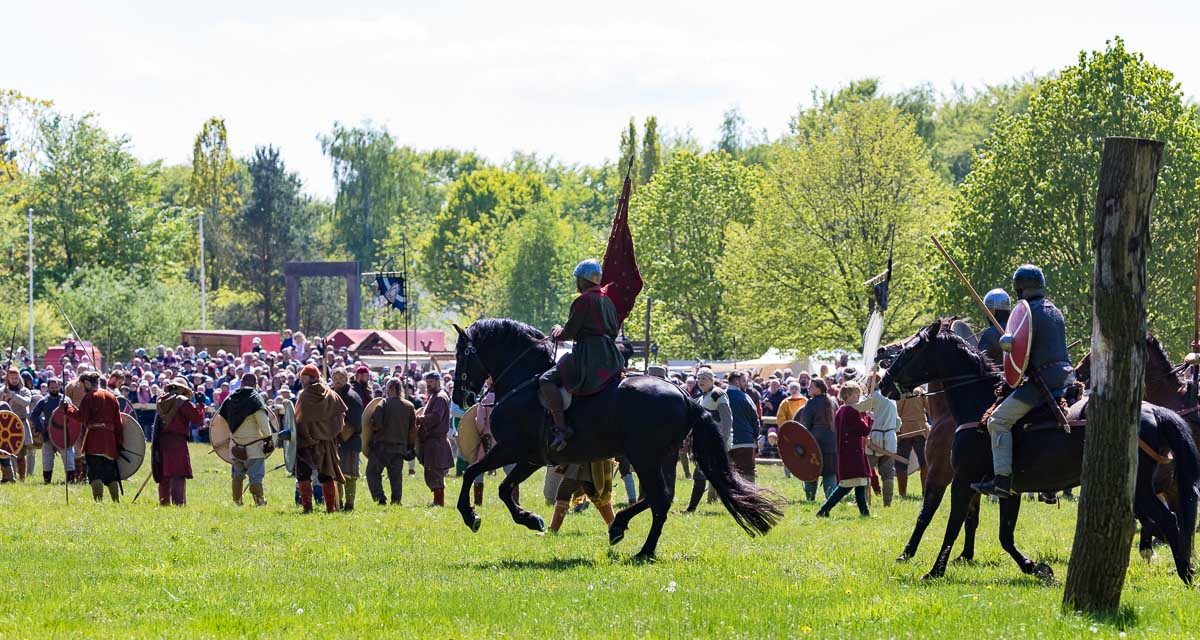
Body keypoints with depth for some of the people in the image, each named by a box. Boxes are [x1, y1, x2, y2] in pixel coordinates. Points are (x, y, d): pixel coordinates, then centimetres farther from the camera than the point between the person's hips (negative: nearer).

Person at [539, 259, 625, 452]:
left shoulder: (583, 300, -10)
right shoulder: (607, 300, 15)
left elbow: (569, 333, -10)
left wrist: (558, 333, 13)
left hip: (588, 355, -9)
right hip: (611, 355, 9)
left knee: (547, 380, -14)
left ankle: (560, 428, -25)